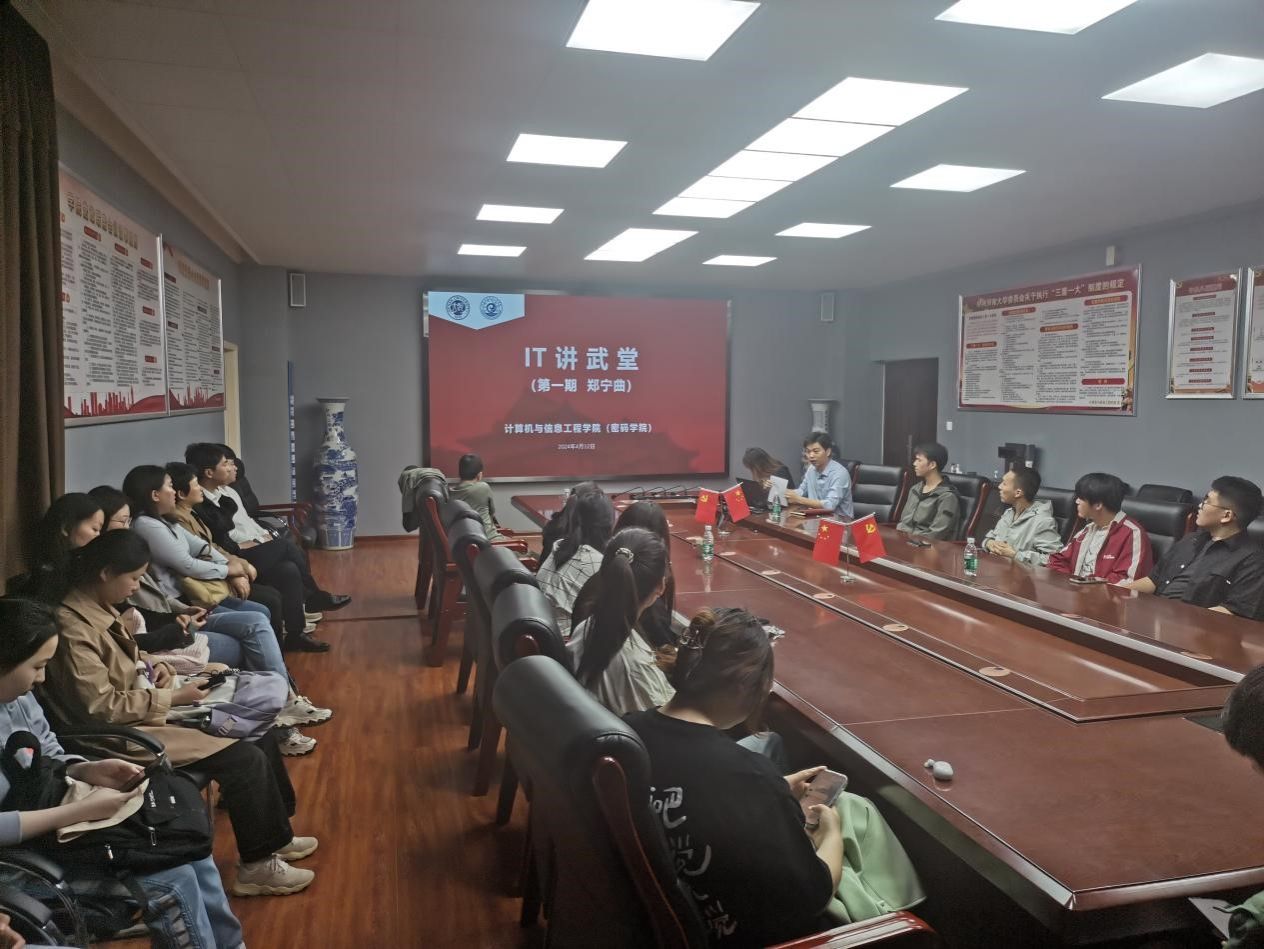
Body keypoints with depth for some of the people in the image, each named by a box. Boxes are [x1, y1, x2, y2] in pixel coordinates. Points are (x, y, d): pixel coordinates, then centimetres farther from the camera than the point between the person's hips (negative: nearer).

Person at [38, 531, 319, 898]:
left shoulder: (97, 607, 3)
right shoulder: (73, 629, -24)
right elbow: (102, 707, -24)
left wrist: (150, 663, 2)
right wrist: (172, 697, -17)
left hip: (139, 709, 10)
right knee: (246, 760, -17)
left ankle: (275, 836, 20)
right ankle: (257, 867, 0)